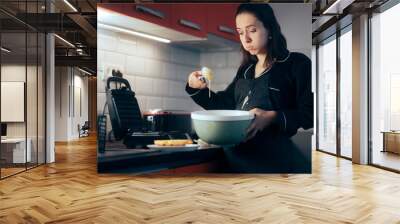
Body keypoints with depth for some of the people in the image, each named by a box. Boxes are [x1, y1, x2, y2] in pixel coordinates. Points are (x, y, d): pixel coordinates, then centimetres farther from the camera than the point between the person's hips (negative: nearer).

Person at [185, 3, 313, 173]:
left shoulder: (296, 64, -3)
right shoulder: (245, 69, 16)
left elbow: (309, 114, -11)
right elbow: (226, 104, 17)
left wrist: (273, 118, -27)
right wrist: (197, 89, 2)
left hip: (274, 158, -6)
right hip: (237, 156, 6)